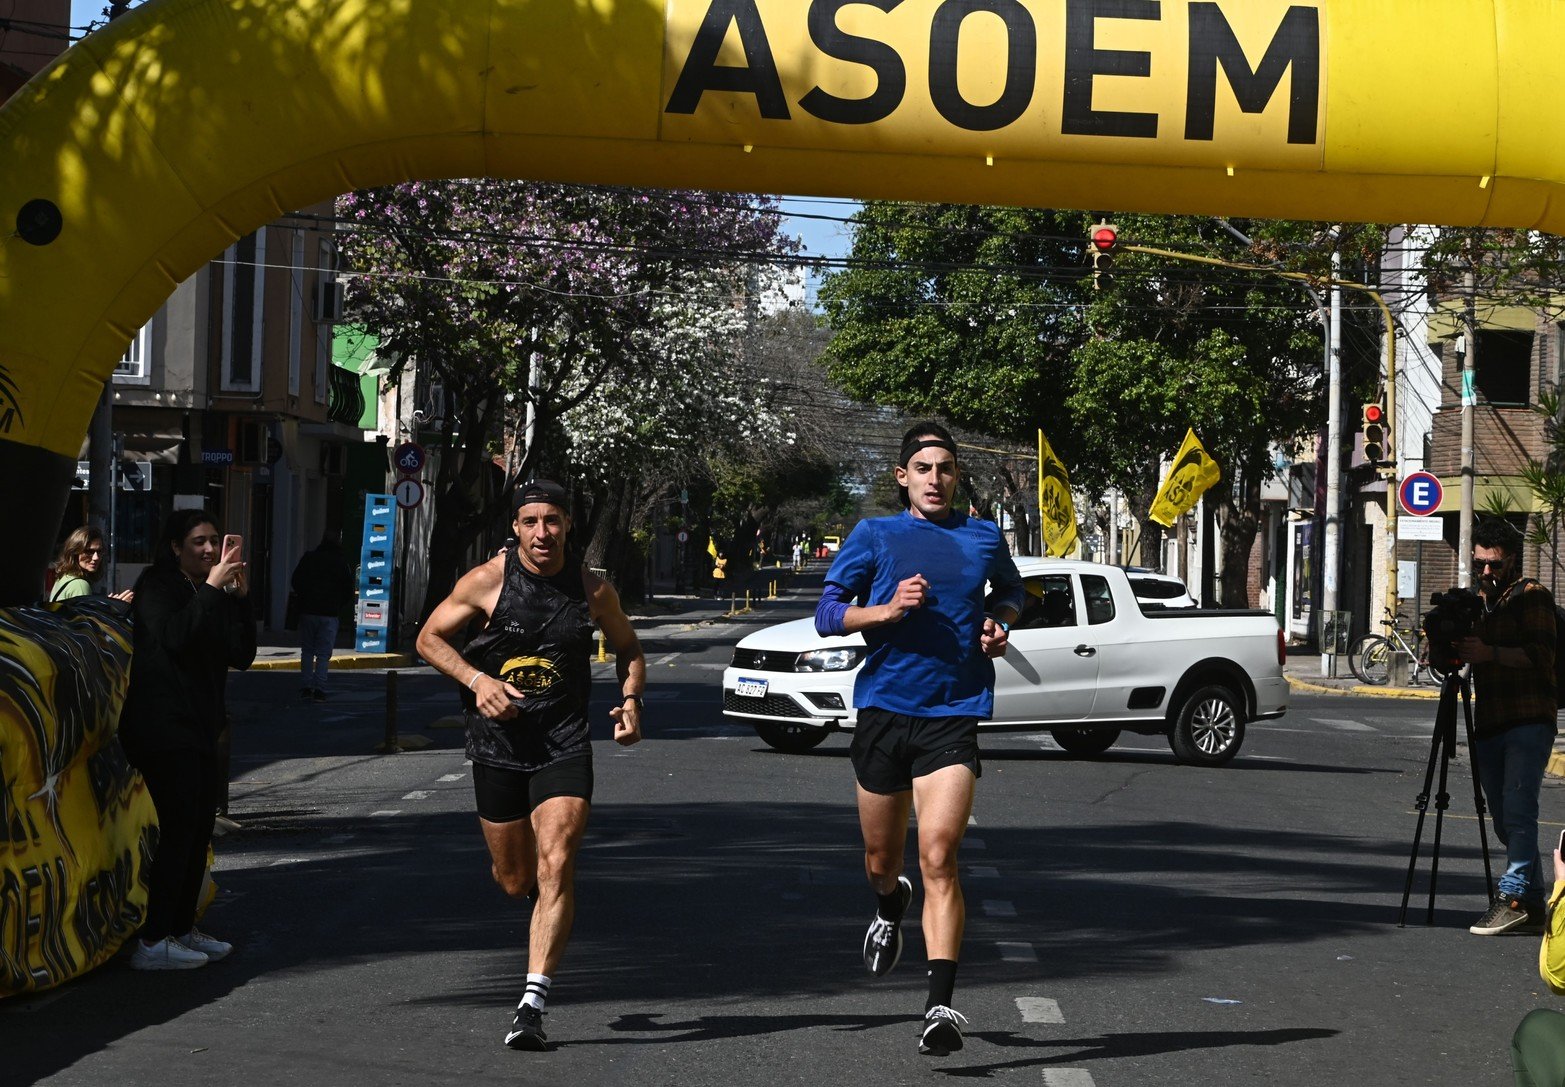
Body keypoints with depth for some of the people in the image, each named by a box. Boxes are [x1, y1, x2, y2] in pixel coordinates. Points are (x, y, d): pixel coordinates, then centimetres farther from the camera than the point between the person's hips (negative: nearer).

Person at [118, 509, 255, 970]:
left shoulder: (214, 593, 16)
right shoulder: (158, 586, -6)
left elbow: (242, 655, 9)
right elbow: (173, 637, -24)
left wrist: (240, 599, -2)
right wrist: (211, 589, -22)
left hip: (198, 725, 8)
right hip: (163, 726, -8)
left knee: (200, 828, 10)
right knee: (180, 828, -14)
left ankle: (183, 929, 19)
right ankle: (153, 942, -13)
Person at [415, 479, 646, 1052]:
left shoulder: (593, 589, -1)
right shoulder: (486, 581, -5)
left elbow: (628, 648, 16)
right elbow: (429, 638, 4)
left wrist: (630, 700, -3)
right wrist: (477, 679, -13)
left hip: (564, 742, -1)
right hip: (498, 741, 1)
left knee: (555, 866, -17)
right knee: (515, 881, 9)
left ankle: (533, 1004, -17)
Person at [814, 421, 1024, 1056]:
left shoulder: (984, 538, 11)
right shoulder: (874, 536, 6)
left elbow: (1010, 592, 30)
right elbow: (827, 613, 2)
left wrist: (999, 623, 8)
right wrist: (887, 609, -15)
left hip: (952, 716, -1)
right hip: (883, 708, 1)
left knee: (938, 855, -16)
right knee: (881, 856, 14)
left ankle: (941, 1005, -19)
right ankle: (890, 907, 52)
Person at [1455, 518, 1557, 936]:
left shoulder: (1531, 596, -1)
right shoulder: (1476, 602, 21)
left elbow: (1542, 653, -12)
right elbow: (1472, 655, 26)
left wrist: (1490, 653, -22)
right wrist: (1448, 647, 4)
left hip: (1528, 724, -7)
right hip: (1489, 725, 7)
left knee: (1517, 812, -17)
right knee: (1505, 821, 6)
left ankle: (1513, 897, -20)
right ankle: (1533, 906, 11)